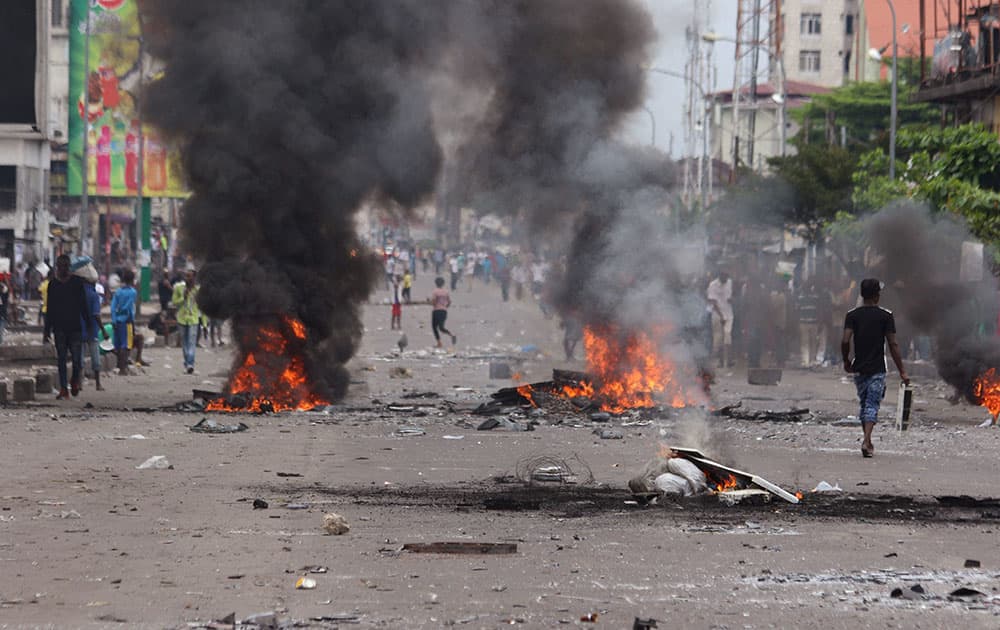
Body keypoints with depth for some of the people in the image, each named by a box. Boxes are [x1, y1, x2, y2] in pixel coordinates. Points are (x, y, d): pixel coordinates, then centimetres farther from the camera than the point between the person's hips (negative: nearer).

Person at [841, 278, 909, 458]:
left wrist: (846, 361, 7)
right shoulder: (886, 316, -4)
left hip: (859, 369, 3)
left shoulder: (852, 315, 0)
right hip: (877, 369, -2)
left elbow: (845, 341, -11)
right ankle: (866, 442, -22)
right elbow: (893, 345, -7)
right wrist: (902, 371, -3)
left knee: (864, 404, 17)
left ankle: (868, 442, 23)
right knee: (872, 405, -5)